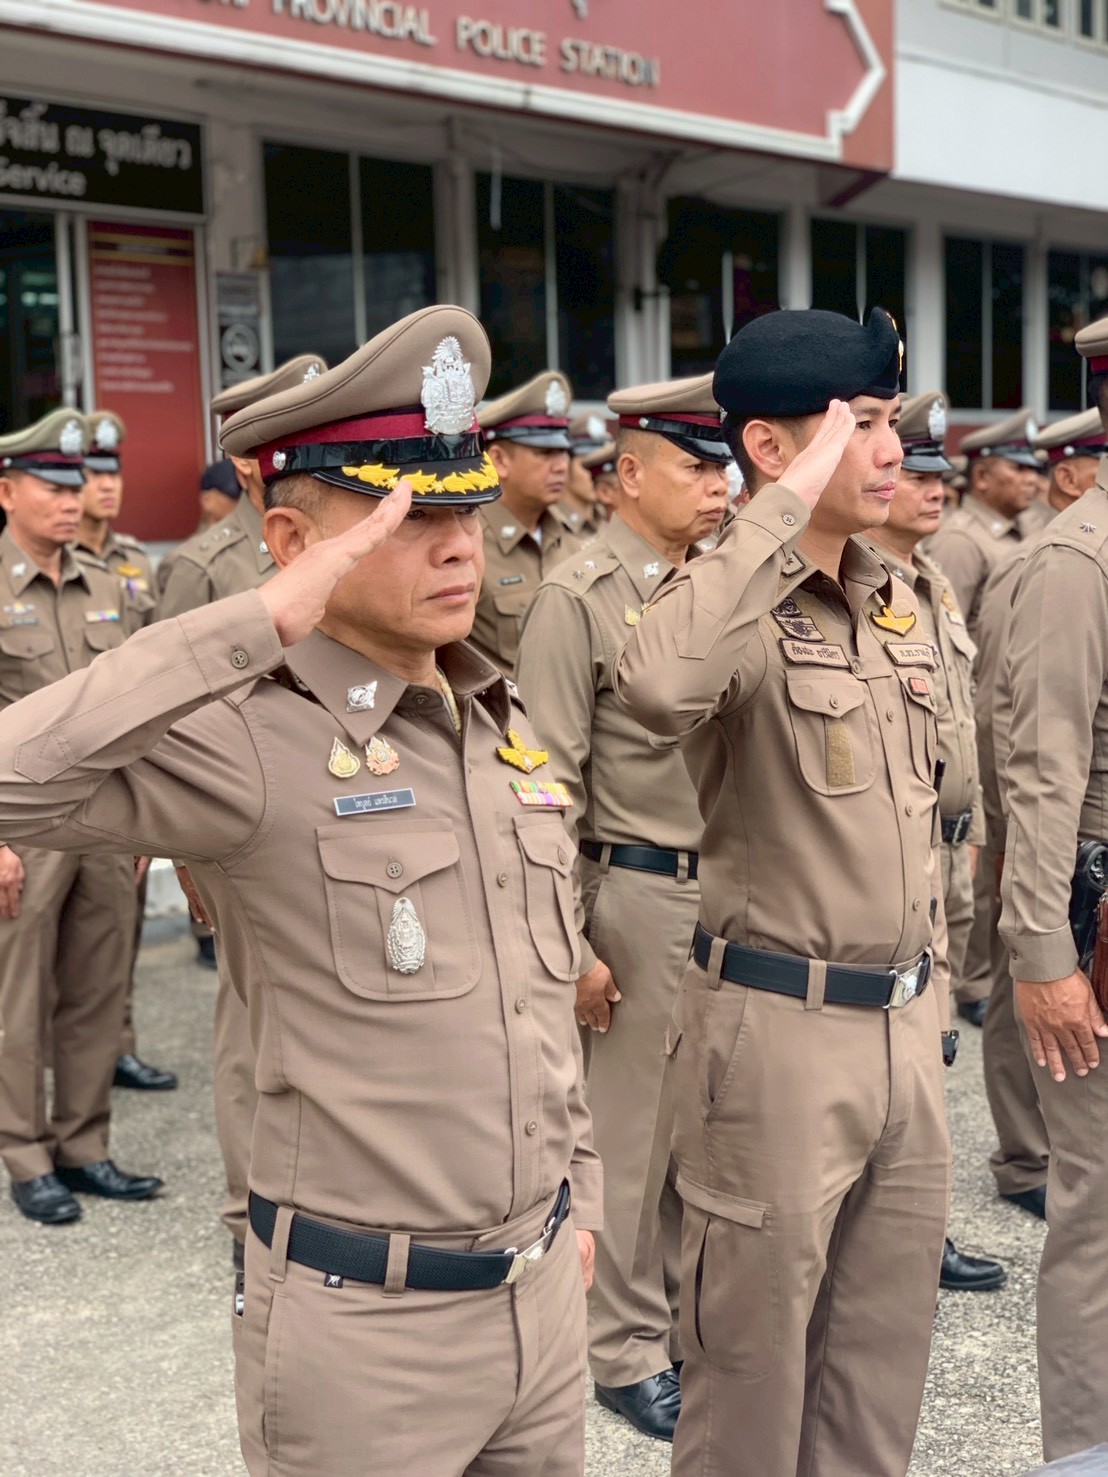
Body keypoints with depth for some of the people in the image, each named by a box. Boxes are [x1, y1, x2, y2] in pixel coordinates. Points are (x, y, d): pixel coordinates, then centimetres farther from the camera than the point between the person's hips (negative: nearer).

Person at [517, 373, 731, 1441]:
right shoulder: (577, 598, -10)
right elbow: (549, 785, -12)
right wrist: (568, 947, -14)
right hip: (639, 896, -6)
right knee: (632, 1133, 7)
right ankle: (626, 1348, 24)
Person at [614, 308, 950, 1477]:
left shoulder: (894, 606, 9)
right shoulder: (738, 604, -15)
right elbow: (656, 688, -41)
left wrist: (927, 991, 19)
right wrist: (785, 507, -32)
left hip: (903, 1025, 7)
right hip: (780, 1026, -7)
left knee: (886, 1351, 19)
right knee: (755, 1357, 10)